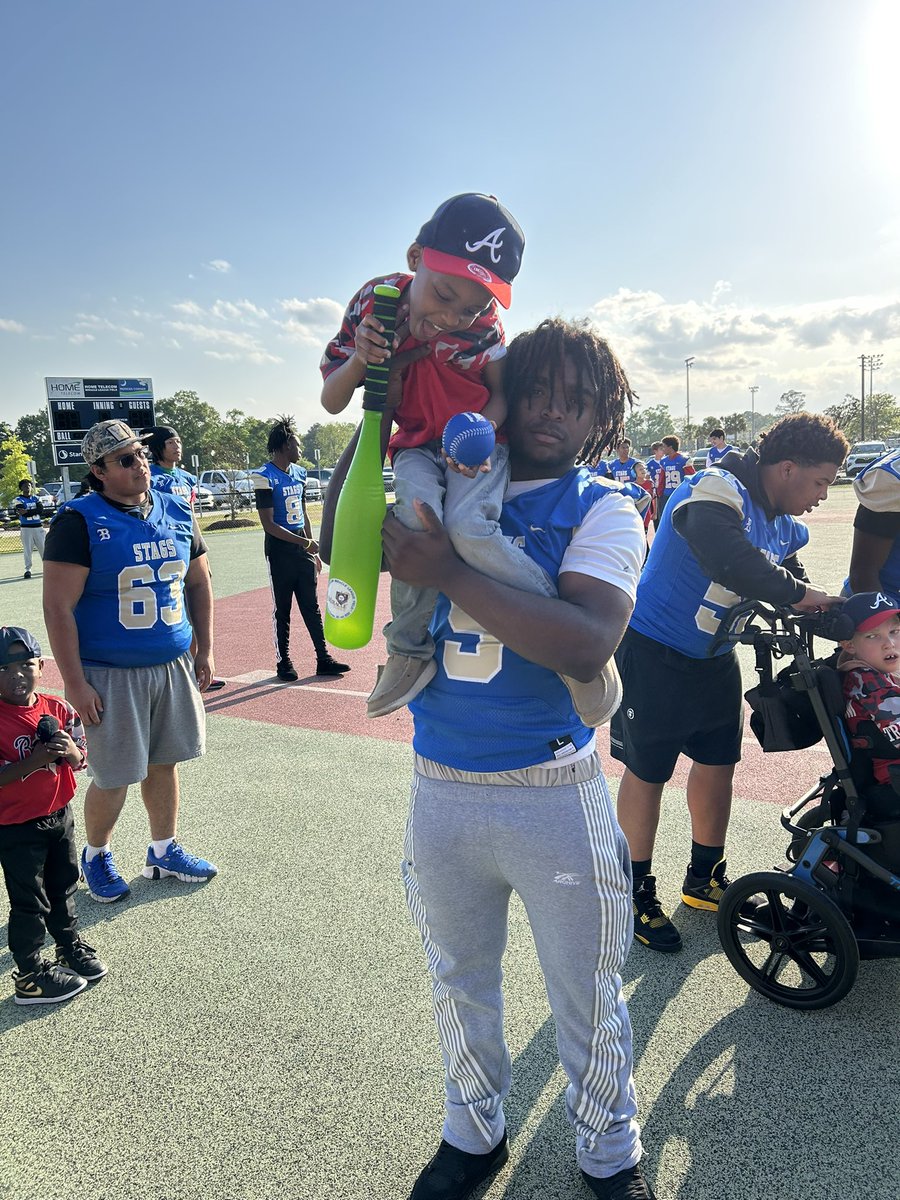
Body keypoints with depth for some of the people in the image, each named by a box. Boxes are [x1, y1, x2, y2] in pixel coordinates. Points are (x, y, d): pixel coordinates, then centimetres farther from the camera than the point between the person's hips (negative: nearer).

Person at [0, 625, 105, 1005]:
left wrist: (70, 752, -21)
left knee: (63, 885, 22)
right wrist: (32, 762, -31)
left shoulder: (59, 710, -4)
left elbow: (80, 761, 1)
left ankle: (70, 943, 43)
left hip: (59, 814, 5)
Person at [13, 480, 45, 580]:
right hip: (26, 528, -3)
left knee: (43, 547, 5)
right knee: (27, 549, -4)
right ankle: (28, 570, 0)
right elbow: (21, 512, -15)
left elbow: (41, 509, -6)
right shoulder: (18, 500, 1)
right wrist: (34, 511, -19)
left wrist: (27, 511, -16)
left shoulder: (35, 499, 12)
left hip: (38, 527, 3)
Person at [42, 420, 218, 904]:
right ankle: (96, 855, 32)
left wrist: (204, 650, 11)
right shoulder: (80, 521, -12)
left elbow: (198, 583, 14)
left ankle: (163, 851, 35)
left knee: (164, 762, 15)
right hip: (111, 674, -5)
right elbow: (59, 606, -15)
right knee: (114, 777, 4)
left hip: (174, 666, 5)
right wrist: (75, 683, -17)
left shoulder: (177, 512, 5)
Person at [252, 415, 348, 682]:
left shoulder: (299, 473, 11)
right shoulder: (265, 477, -13)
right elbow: (268, 524, -17)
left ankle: (323, 659, 13)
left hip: (303, 551, 7)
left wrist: (313, 550, 16)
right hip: (280, 551, -7)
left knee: (311, 606, 9)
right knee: (282, 610, 4)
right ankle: (283, 662, 15)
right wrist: (305, 542, -19)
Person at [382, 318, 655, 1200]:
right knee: (458, 979, 23)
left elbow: (585, 645, -24)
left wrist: (448, 573, -28)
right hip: (440, 789, 4)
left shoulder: (601, 510, -8)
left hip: (554, 795, -3)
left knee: (587, 994, 16)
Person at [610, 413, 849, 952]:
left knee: (719, 763, 15)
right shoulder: (717, 492, -25)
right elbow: (730, 559, -42)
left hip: (715, 657, 9)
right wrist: (796, 594, -31)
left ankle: (705, 878, 34)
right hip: (655, 655, -8)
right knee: (648, 772, 4)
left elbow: (792, 576, 10)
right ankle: (638, 893, 20)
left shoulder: (784, 524, 5)